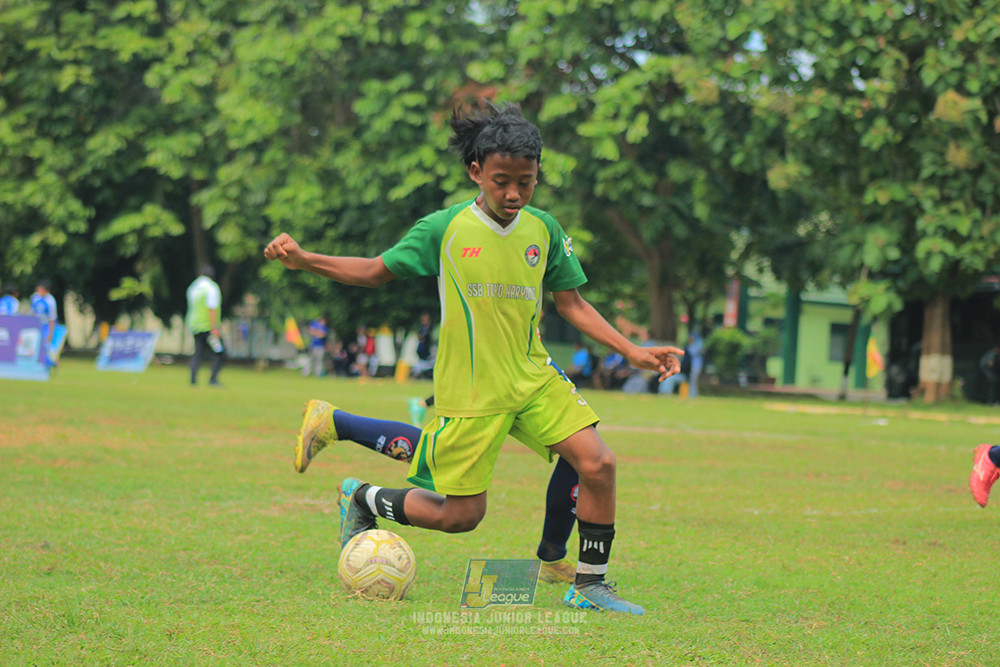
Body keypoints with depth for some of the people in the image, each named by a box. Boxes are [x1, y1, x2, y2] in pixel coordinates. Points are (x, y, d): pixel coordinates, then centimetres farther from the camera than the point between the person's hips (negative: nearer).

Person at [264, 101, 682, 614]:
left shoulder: (543, 230, 3)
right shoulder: (443, 229, -7)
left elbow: (571, 304, 11)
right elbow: (376, 271, 4)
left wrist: (631, 351, 3)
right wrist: (303, 260, -8)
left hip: (533, 379, 4)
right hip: (469, 392, -4)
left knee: (598, 464, -14)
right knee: (461, 515, -2)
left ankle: (590, 585, 3)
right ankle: (362, 499, 26)